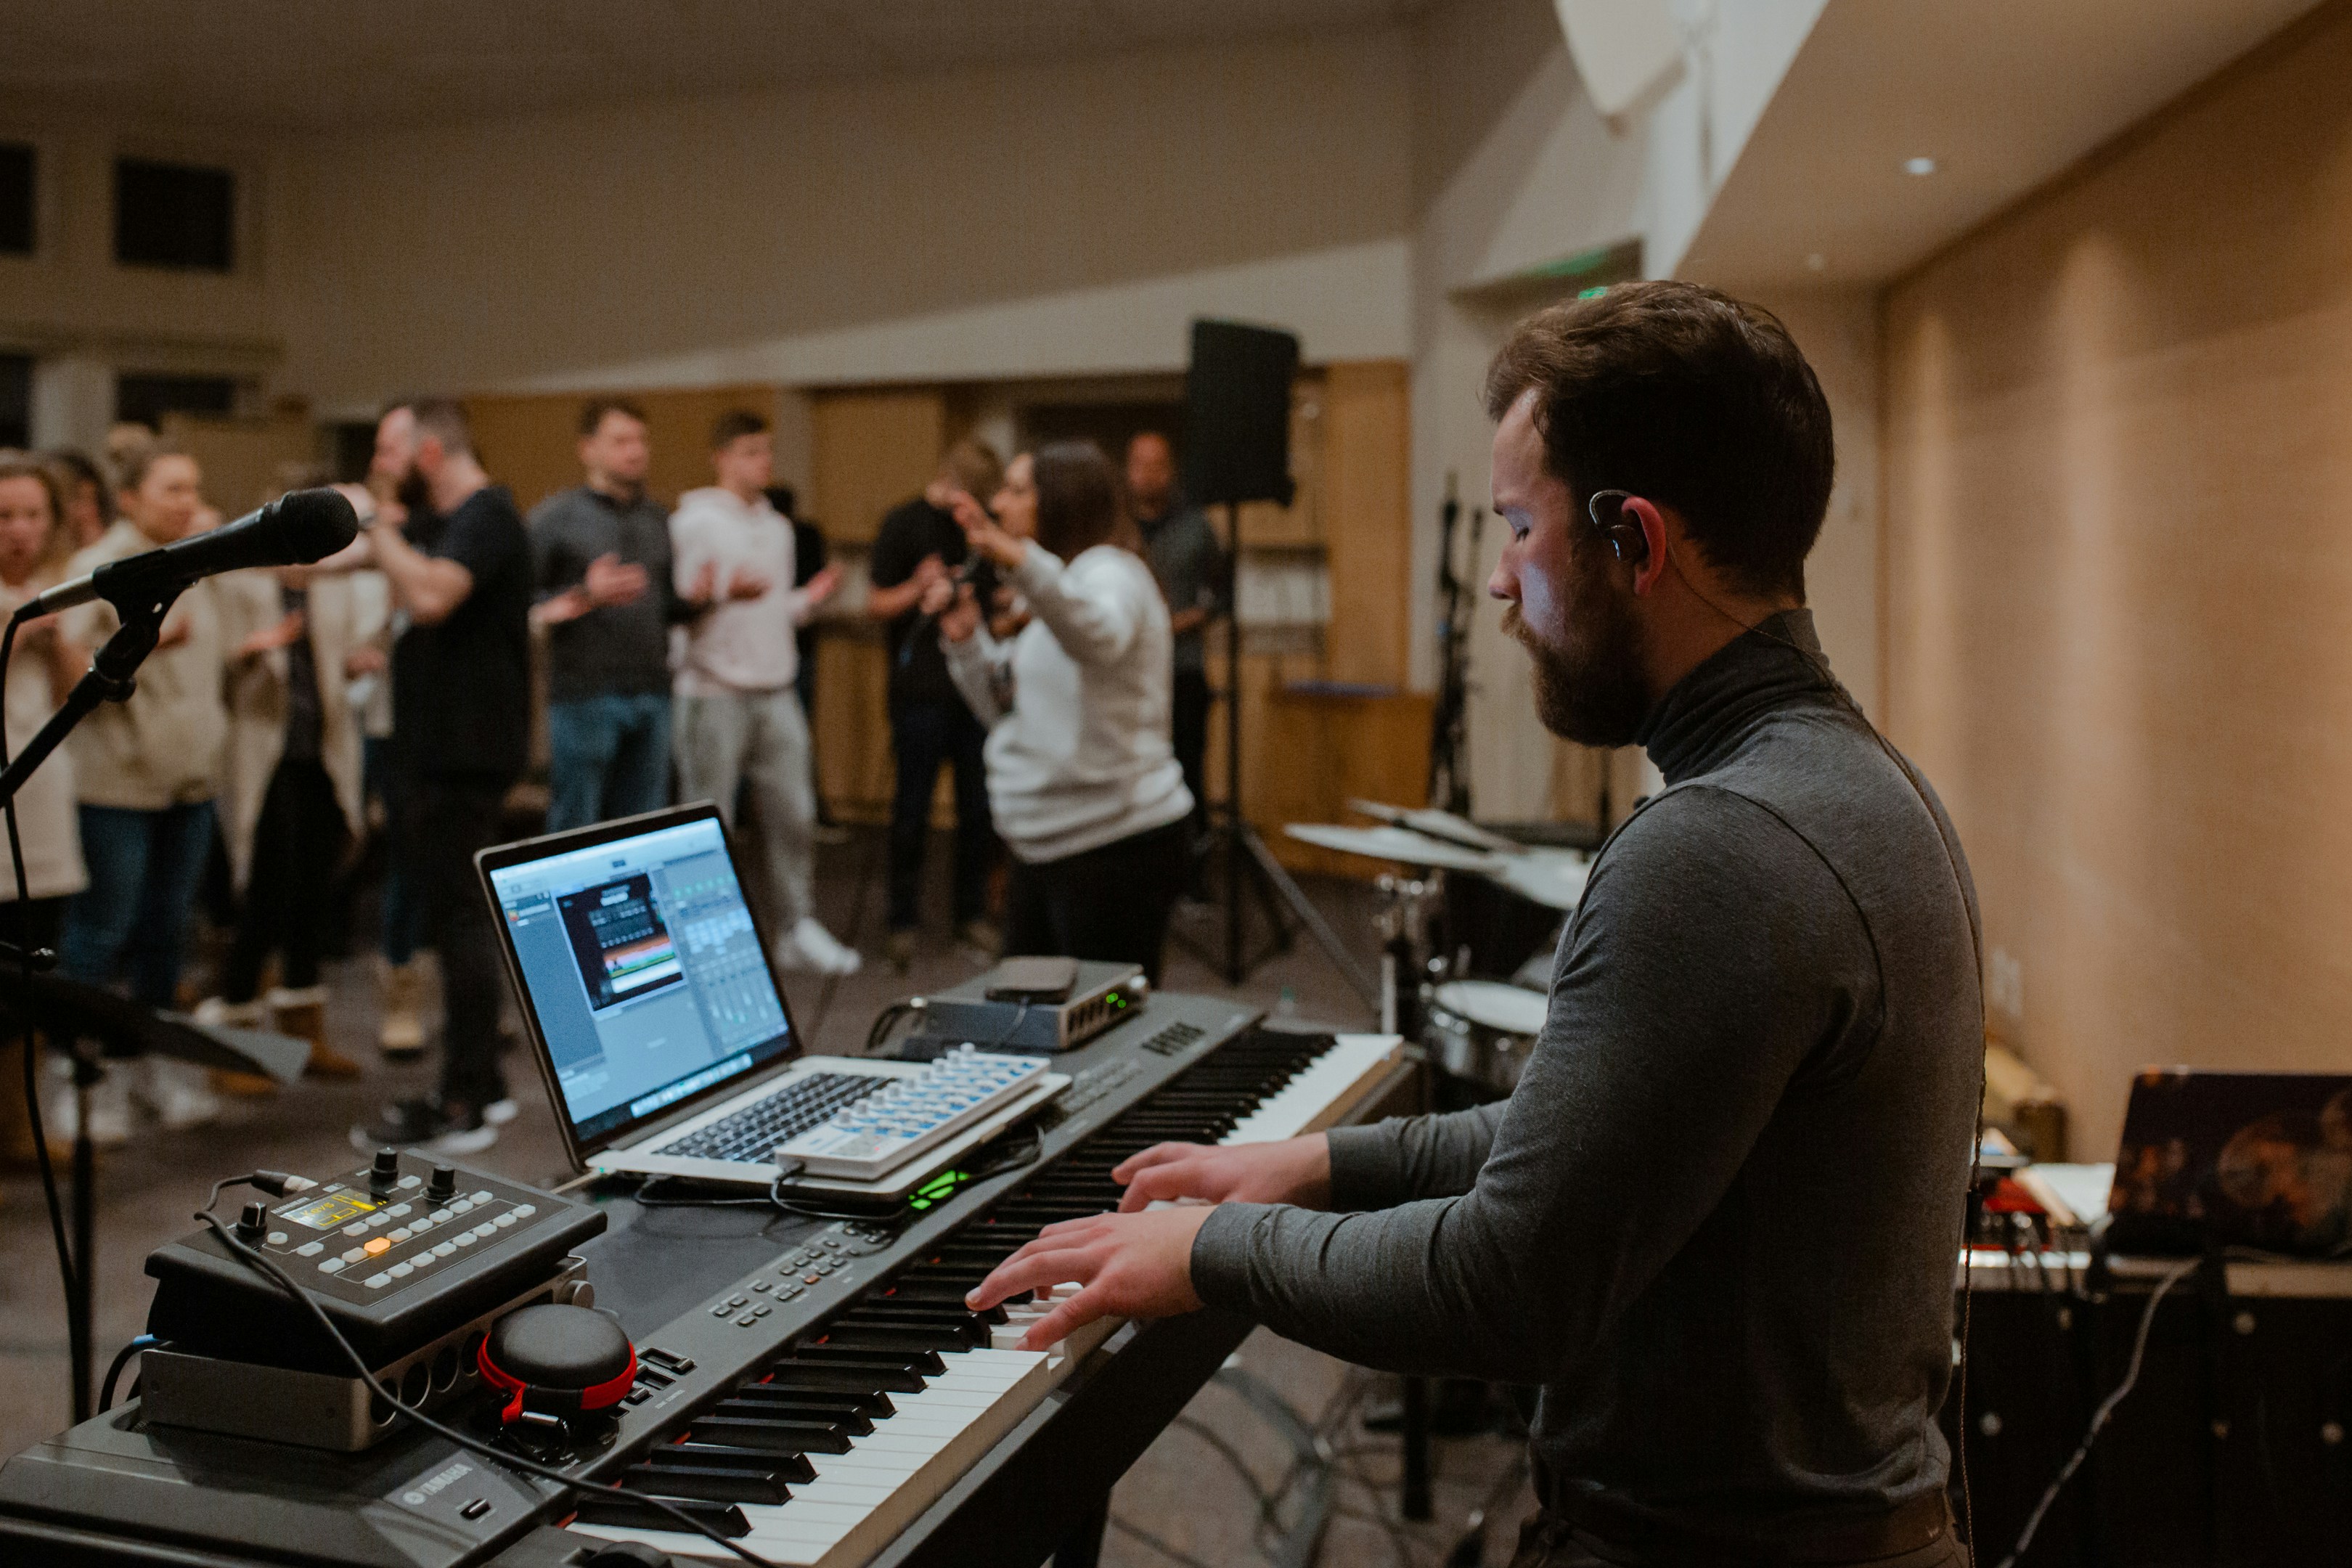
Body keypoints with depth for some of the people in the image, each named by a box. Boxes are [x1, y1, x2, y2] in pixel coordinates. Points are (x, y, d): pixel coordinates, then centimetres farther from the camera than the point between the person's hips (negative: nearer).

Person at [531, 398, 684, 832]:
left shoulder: (658, 519, 16)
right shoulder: (556, 516, -1)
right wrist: (585, 597, -19)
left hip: (650, 694, 5)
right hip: (585, 694, -5)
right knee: (574, 829, 0)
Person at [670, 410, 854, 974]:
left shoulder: (778, 528, 17)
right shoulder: (694, 522, -4)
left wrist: (809, 599, 5)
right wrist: (721, 594, -28)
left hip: (775, 692, 6)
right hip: (715, 692, -6)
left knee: (792, 814, 7)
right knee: (708, 824, -2)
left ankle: (798, 927, 17)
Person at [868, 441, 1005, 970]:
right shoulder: (905, 523, -4)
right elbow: (876, 604, -5)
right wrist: (918, 589, -23)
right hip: (921, 689, -5)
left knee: (979, 807, 7)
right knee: (912, 810, 0)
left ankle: (972, 912, 19)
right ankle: (903, 922, 10)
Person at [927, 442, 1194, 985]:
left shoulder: (1108, 571, -10)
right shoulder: (1054, 591, 20)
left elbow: (1098, 637, -37)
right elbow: (1008, 710, 20)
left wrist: (1019, 561, -52)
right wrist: (966, 639, 5)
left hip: (1117, 844, -10)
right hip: (1048, 848, 10)